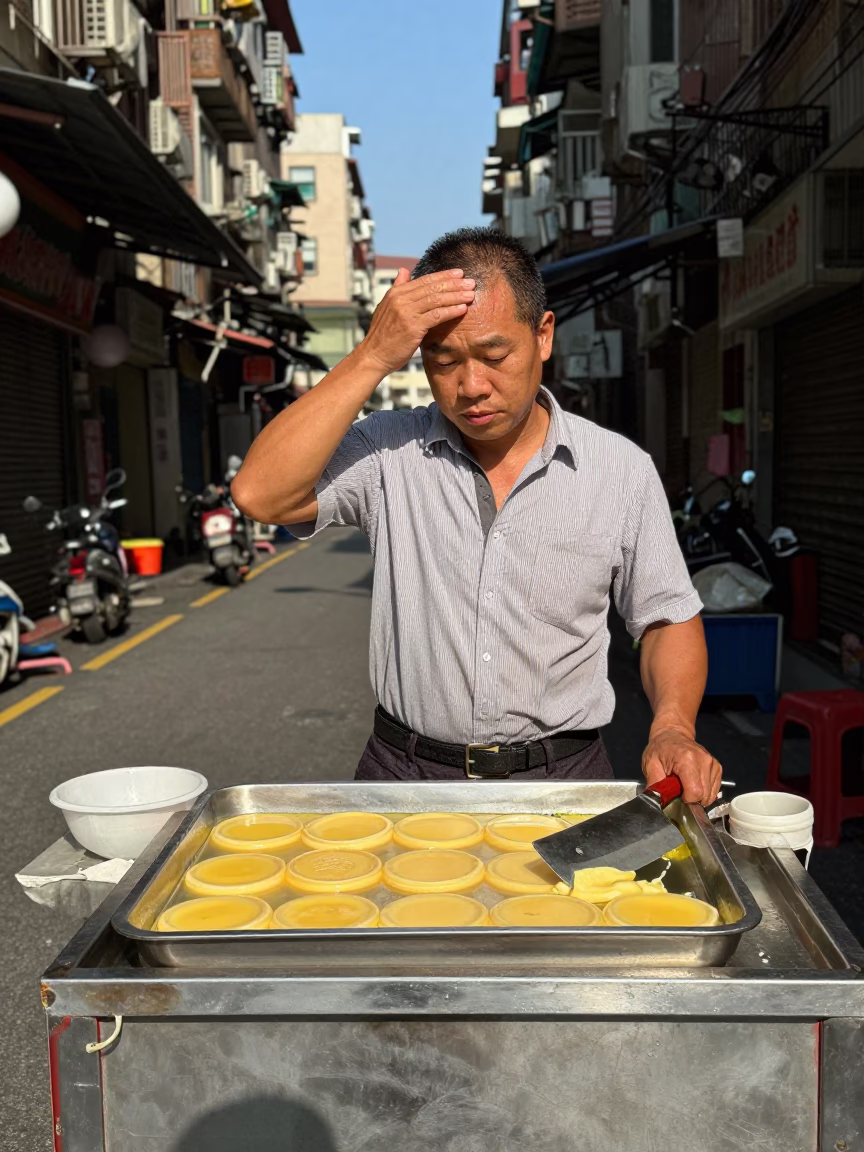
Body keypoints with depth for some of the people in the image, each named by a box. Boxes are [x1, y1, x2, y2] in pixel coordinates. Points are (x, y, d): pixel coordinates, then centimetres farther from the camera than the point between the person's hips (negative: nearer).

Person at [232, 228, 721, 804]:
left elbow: (668, 618, 10)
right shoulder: (390, 451, 0)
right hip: (405, 777, 0)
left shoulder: (623, 469, 3)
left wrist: (673, 728, -9)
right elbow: (260, 493, -15)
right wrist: (372, 356, -15)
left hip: (563, 778, 1)